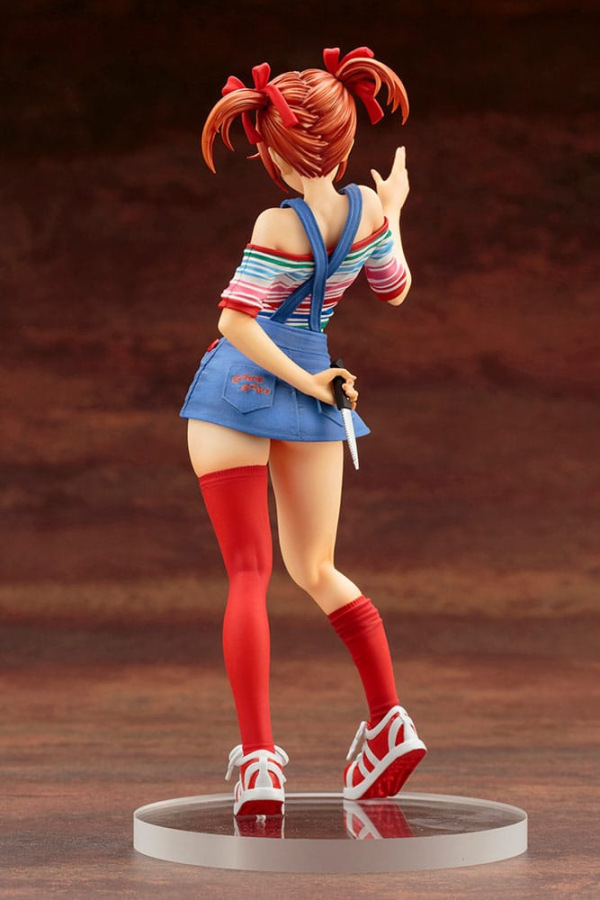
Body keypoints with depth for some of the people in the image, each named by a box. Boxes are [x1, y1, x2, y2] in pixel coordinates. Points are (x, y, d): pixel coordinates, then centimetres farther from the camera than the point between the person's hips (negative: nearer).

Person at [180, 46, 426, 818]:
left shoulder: (281, 226, -17)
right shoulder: (366, 208, -2)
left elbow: (236, 321, -21)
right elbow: (394, 288, 16)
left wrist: (303, 379, -11)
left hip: (241, 384, -5)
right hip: (312, 394, 5)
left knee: (247, 572, -7)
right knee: (316, 572, 19)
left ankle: (258, 758, -19)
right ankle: (389, 721, 6)